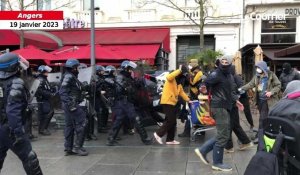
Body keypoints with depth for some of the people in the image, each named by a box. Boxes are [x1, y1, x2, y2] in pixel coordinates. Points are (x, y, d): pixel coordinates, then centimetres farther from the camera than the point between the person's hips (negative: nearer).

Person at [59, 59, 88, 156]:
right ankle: (77, 147, -2)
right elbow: (62, 91, -20)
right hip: (71, 104, -10)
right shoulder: (68, 77, -13)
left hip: (71, 104, 10)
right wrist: (69, 103, -25)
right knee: (81, 123, -7)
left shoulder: (72, 77, 16)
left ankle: (68, 149, 17)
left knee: (69, 126, 11)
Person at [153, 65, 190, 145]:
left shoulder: (179, 83, 18)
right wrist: (179, 70, -31)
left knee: (173, 122, 10)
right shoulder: (172, 79, -11)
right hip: (167, 102, -10)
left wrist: (188, 100, 12)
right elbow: (168, 77, -35)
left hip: (173, 103, 10)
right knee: (170, 121, -11)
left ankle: (170, 139, 16)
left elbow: (182, 92, 20)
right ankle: (158, 134, 1)